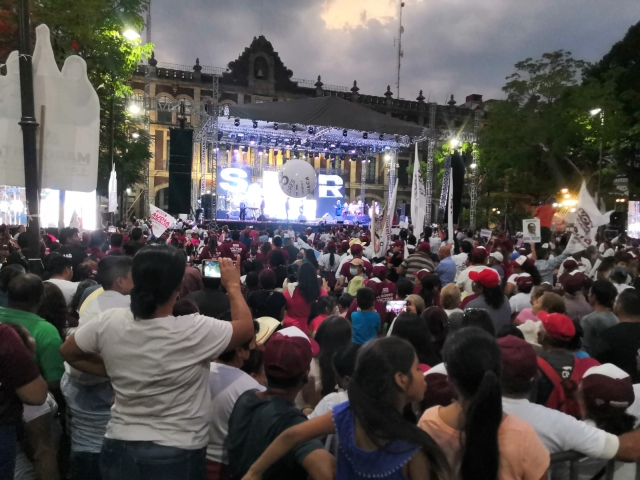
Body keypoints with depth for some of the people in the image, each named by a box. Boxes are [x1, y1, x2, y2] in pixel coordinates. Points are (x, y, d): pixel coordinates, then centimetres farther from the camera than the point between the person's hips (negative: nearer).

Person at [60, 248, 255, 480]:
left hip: (121, 448, 4)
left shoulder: (109, 322, -13)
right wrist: (233, 286, 5)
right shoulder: (194, 331, -24)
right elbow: (247, 328, -7)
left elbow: (68, 352, 6)